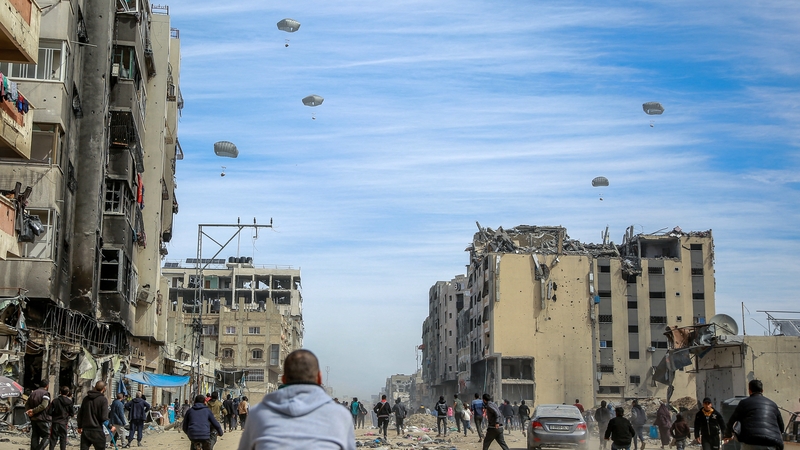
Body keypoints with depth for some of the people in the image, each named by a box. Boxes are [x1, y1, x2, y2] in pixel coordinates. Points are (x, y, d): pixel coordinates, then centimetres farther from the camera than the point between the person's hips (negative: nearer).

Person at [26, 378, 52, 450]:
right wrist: (33, 411, -16)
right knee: (47, 436, -1)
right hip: (43, 419, -7)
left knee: (35, 437, 13)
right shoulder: (45, 393, -10)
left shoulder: (33, 393, 13)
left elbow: (27, 404, 7)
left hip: (33, 419, 7)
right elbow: (43, 405, -23)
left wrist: (29, 413, -5)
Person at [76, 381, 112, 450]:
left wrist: (79, 427, 27)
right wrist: (110, 427, 0)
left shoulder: (86, 398, 8)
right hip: (97, 431, -5)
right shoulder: (103, 400, -10)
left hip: (85, 431, 5)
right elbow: (104, 418, -14)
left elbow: (80, 414, 14)